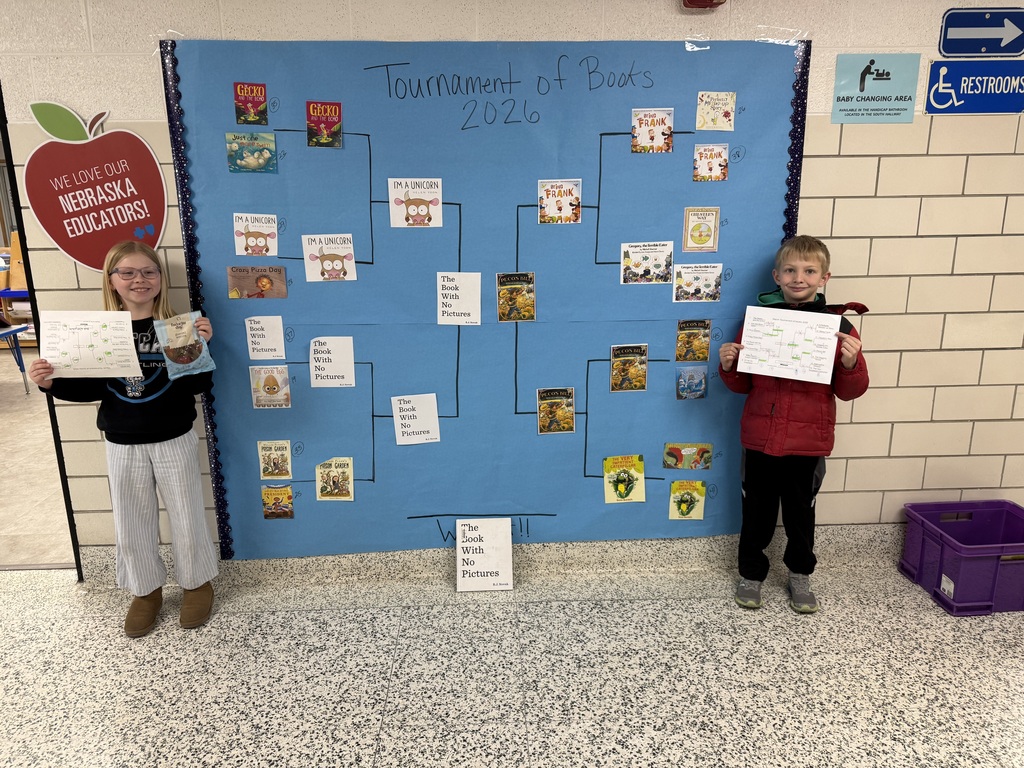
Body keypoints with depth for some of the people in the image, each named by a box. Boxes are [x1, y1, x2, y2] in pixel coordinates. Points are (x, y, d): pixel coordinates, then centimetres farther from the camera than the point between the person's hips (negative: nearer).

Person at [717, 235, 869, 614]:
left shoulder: (837, 326, -4)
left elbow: (849, 391, -2)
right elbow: (743, 384, 6)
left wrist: (850, 362, -20)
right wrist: (728, 365, -13)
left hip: (808, 441, 0)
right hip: (761, 437, 1)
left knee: (801, 510, 16)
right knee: (757, 510, 12)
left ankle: (800, 576, 37)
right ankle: (750, 574, 32)